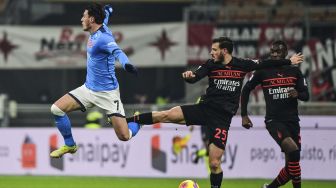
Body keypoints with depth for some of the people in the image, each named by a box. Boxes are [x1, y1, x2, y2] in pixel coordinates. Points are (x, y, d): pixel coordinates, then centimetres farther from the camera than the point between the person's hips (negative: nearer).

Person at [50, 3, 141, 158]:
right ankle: (70, 145, 15)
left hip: (107, 93, -8)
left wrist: (126, 64, -65)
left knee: (124, 137, -12)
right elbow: (105, 17, 27)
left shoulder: (103, 38, -23)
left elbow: (117, 52, -43)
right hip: (89, 89, 8)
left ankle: (138, 121, 24)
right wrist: (106, 11, 51)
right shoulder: (100, 28, 2)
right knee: (56, 109, -5)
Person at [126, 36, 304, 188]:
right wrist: (188, 75, -28)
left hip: (222, 117, -1)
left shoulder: (242, 65, 1)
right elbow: (194, 77, -4)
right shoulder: (211, 65, 3)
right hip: (205, 108, 1)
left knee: (214, 163, -6)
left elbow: (264, 64, 12)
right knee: (167, 115, -16)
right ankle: (127, 120, -7)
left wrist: (289, 61, 17)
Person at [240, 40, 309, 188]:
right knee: (293, 150, -28)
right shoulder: (263, 71, 0)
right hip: (274, 120, -4)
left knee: (291, 166, 4)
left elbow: (306, 96, 8)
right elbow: (246, 90, 10)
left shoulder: (295, 71, 7)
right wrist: (244, 115, 7)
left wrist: (297, 94, -15)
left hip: (292, 120, 4)